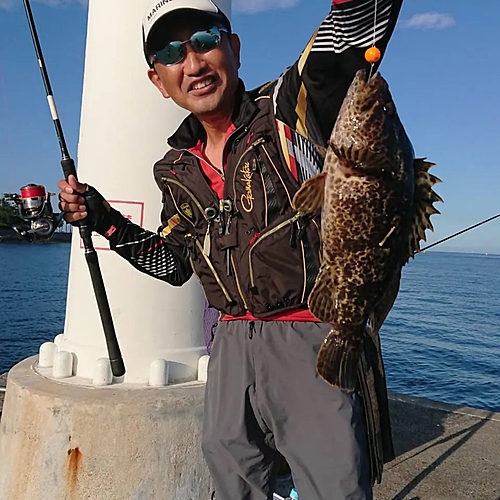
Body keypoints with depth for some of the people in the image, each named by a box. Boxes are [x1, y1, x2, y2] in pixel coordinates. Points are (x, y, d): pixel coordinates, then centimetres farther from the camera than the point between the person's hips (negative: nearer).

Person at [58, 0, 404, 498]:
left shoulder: (291, 108, -7)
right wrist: (104, 220, 9)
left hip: (316, 341, -5)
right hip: (233, 343, 6)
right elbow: (174, 262, 18)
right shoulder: (178, 169, 9)